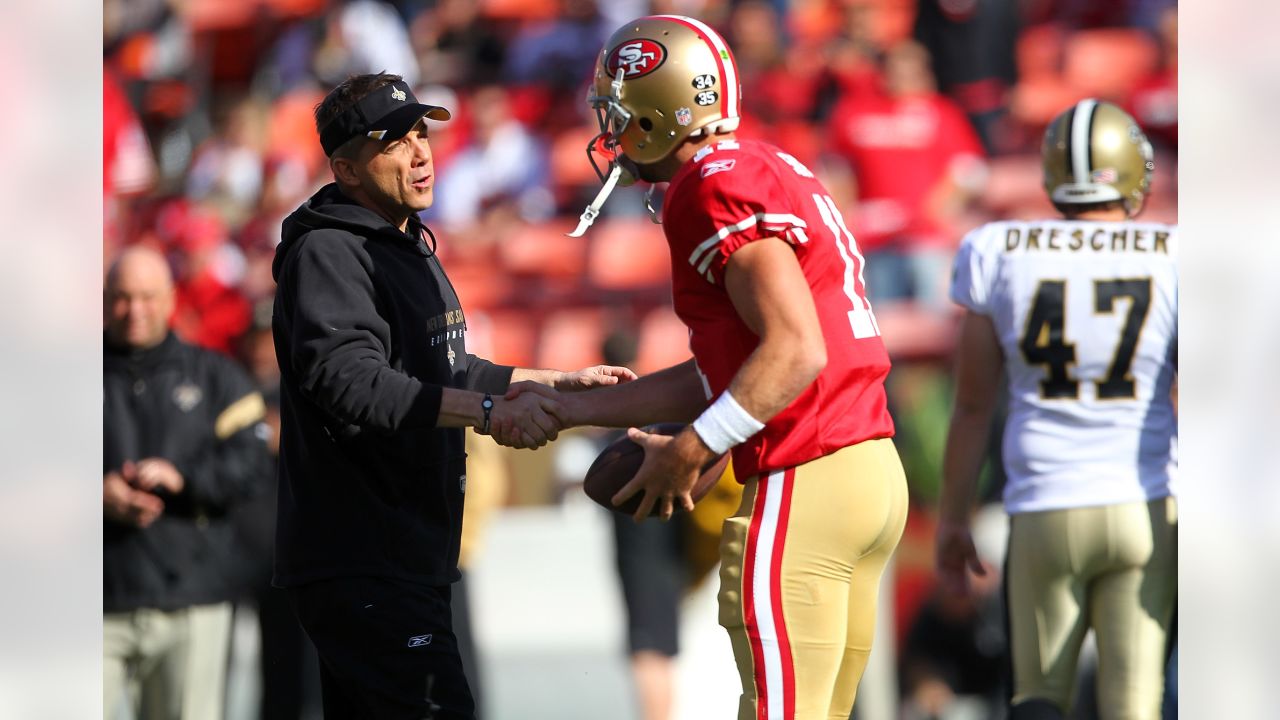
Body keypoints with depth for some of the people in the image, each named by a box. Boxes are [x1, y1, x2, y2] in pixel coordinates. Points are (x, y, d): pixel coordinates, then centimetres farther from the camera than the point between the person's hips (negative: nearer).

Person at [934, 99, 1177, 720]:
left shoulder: (999, 256, -1)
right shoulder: (1174, 260, -4)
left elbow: (972, 406, 4)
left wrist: (952, 519, 13)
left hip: (1044, 512, 1)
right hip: (1143, 507, -1)